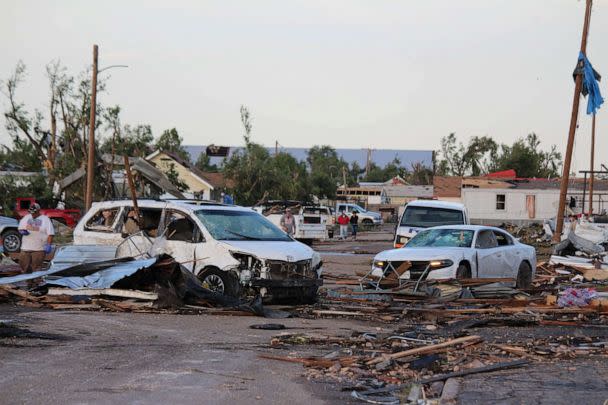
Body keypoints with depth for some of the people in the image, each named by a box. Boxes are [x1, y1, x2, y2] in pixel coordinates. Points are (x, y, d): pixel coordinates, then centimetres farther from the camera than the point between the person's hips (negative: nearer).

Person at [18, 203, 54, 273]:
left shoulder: (45, 219, -1)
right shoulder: (26, 218, 13)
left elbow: (50, 234, -5)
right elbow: (20, 229, 20)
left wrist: (49, 245, -15)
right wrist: (22, 231, -5)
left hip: (39, 249, -5)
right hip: (25, 248, 5)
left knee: (36, 268, -6)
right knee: (24, 267, 5)